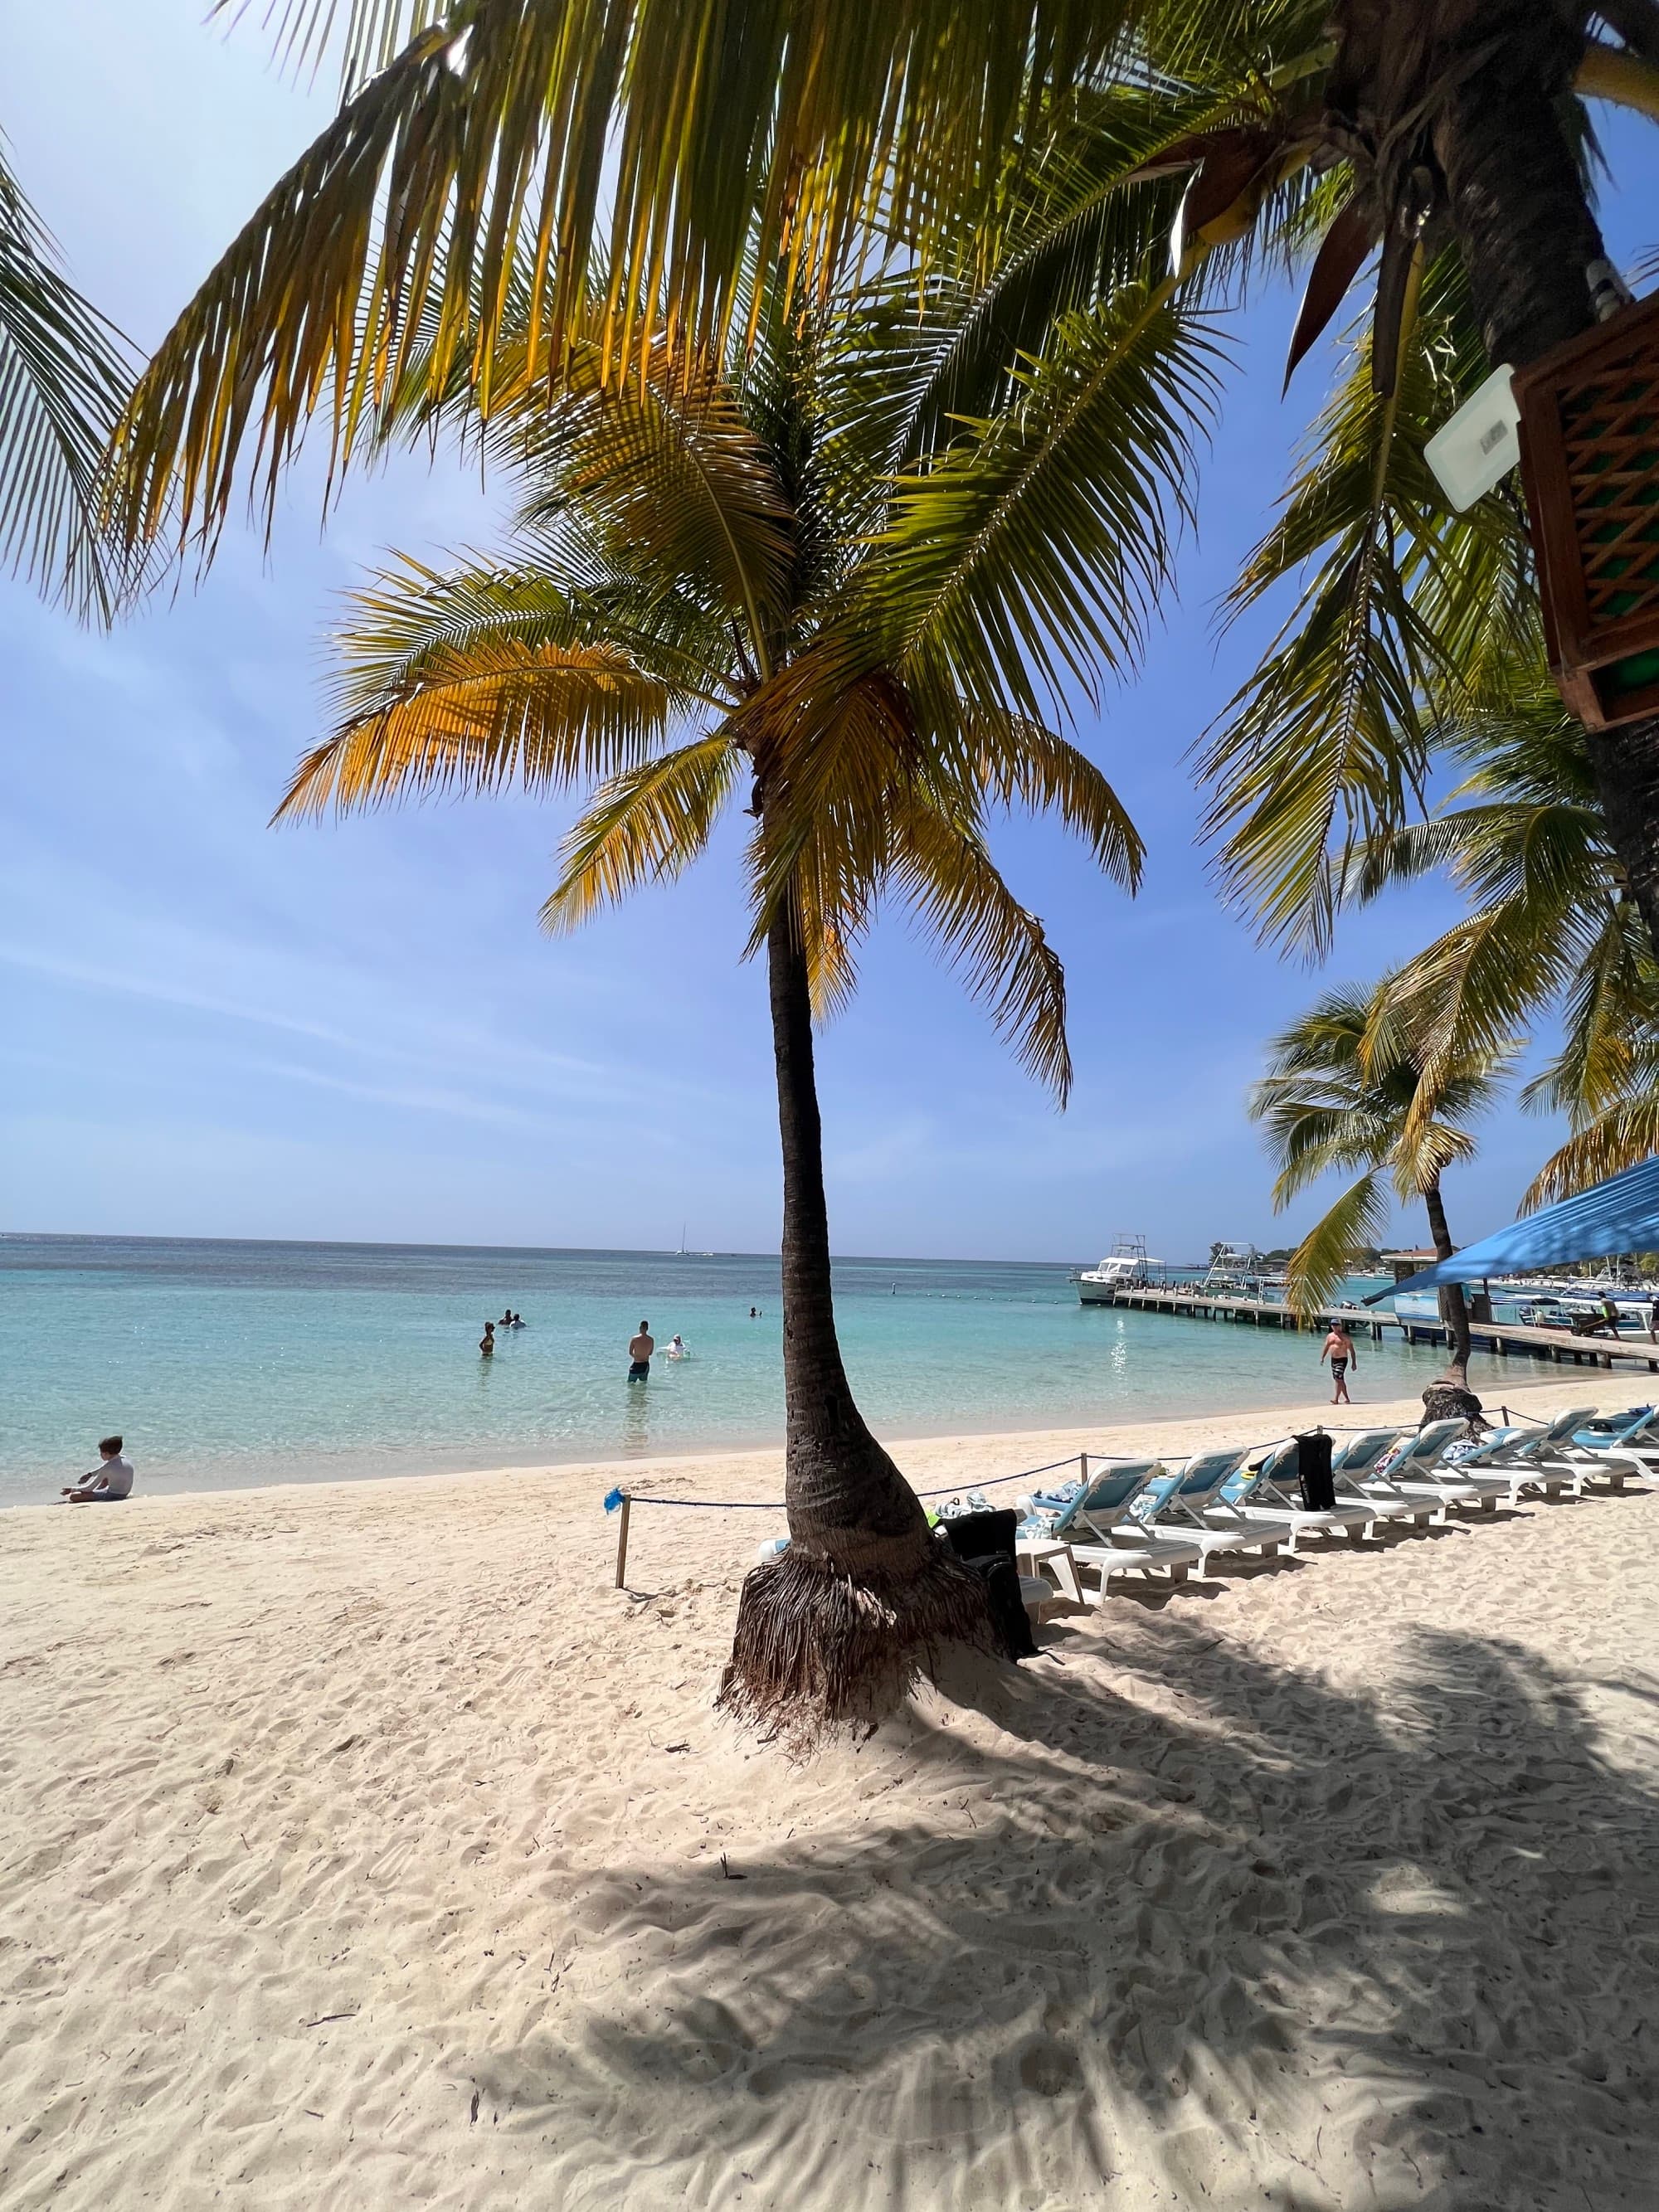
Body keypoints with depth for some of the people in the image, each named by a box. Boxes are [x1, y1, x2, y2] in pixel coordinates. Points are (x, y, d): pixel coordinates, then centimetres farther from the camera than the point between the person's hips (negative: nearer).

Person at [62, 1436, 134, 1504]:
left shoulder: (107, 1468, -21)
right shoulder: (124, 1459, 0)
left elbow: (89, 1488, -11)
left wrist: (72, 1489, 2)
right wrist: (90, 1474, 24)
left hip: (113, 1496, -8)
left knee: (73, 1496, -11)